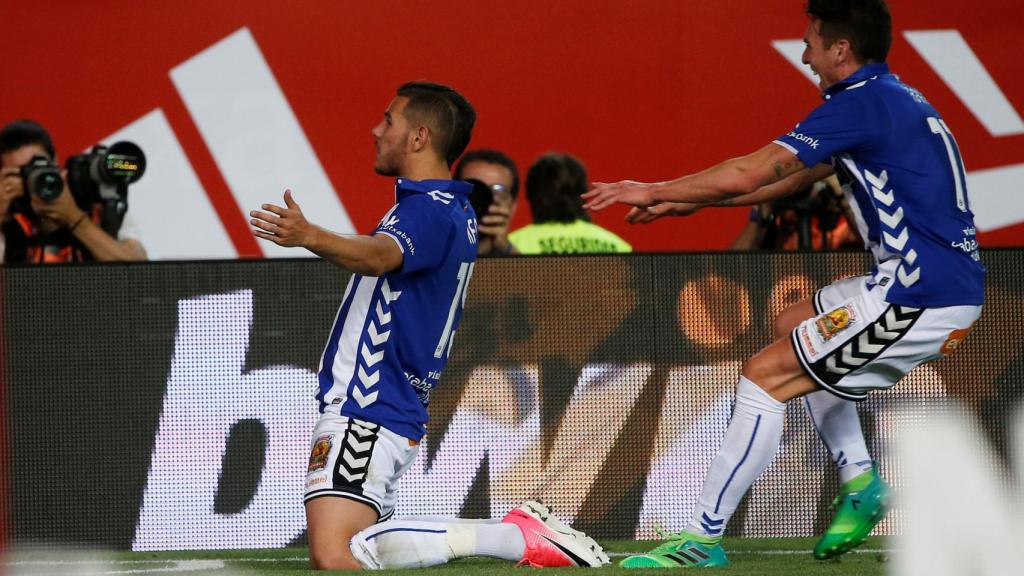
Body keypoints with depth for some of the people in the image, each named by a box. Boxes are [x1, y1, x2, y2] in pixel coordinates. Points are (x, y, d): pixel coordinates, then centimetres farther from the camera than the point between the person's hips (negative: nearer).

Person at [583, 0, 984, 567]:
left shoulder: (861, 104, -14)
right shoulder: (892, 100, 17)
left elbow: (748, 173, -16)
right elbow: (791, 178, 24)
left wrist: (655, 191, -2)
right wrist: (688, 200, 21)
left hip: (920, 296, -10)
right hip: (948, 282, 10)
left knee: (764, 376, -8)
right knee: (792, 327, 27)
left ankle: (702, 538, -6)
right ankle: (860, 483, 22)